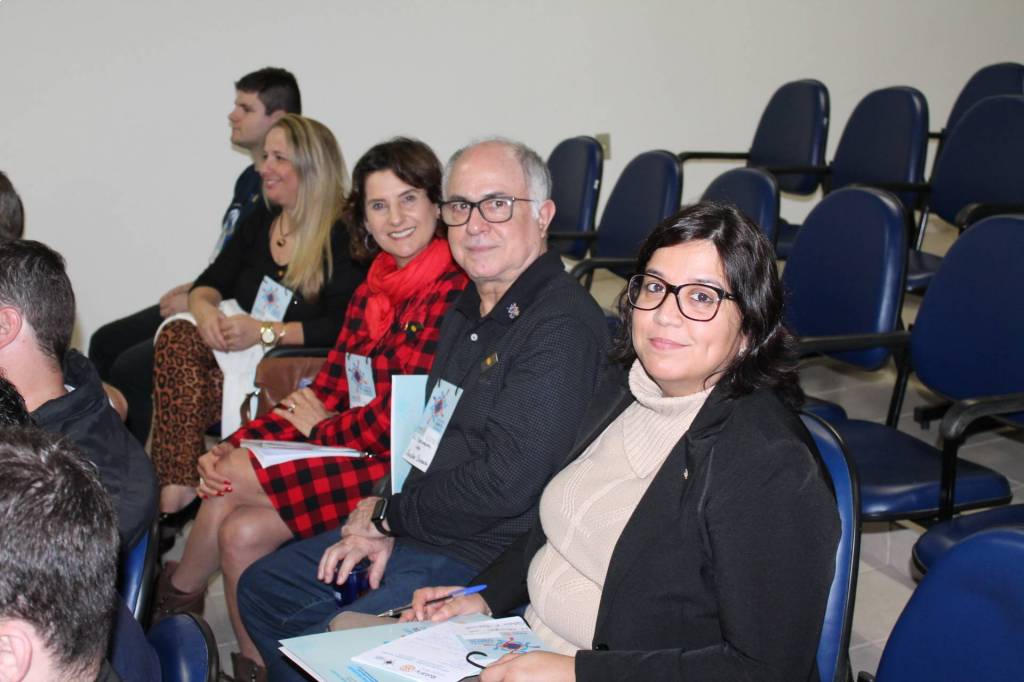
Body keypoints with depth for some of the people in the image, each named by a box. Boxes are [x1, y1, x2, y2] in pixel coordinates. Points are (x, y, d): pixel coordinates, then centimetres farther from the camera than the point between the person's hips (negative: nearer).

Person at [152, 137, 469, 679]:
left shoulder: (453, 293, -15)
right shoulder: (373, 288, 12)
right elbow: (328, 389, 9)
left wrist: (321, 427, -1)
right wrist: (232, 446, -3)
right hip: (351, 450, 7)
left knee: (237, 477, -13)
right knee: (239, 531, -12)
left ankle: (175, 594, 14)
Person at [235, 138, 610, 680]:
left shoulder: (562, 326, -21)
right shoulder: (468, 311, 12)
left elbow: (506, 483, -26)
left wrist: (388, 513, -11)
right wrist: (381, 526, 1)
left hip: (485, 557, -10)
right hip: (416, 533, 10)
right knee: (262, 587, 15)